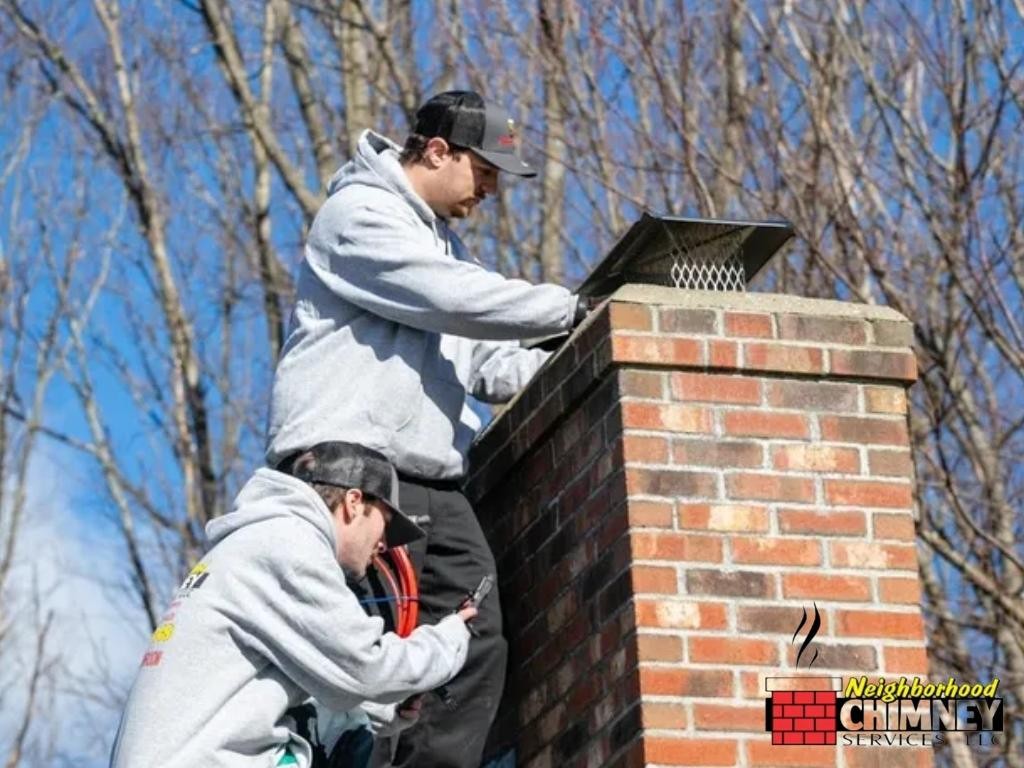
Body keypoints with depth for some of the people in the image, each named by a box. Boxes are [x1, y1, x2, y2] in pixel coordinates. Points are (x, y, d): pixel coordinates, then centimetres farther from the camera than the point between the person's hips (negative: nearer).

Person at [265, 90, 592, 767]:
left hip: (432, 478, 9)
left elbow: (489, 365, 21)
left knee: (477, 640, -6)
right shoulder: (361, 214, -3)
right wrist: (572, 310, -11)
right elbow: (457, 298, -16)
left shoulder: (443, 241, 27)